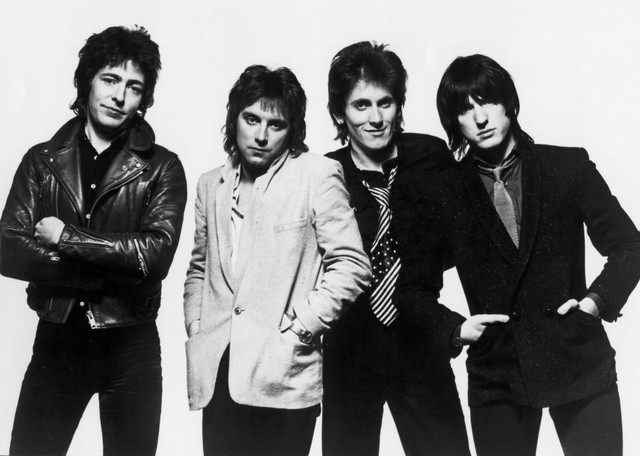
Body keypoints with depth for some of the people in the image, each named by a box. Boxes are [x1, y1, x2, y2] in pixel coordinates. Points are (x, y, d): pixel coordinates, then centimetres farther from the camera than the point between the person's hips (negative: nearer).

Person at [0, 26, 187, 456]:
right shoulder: (42, 160, 3)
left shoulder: (161, 168, -3)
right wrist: (110, 269, -16)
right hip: (56, 340, 2)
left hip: (131, 346, -1)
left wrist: (67, 238, -15)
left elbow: (156, 254, -17)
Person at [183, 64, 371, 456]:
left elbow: (351, 265, -8)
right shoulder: (212, 184, 12)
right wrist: (195, 328, 9)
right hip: (216, 376, 5)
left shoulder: (317, 175, -4)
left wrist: (297, 329, -11)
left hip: (283, 378, -4)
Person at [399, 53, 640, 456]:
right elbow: (416, 288, 10)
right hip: (496, 374, 1)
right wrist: (454, 329, -6)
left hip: (580, 362, 0)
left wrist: (598, 299, -12)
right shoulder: (443, 195, 2)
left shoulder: (570, 167, 1)